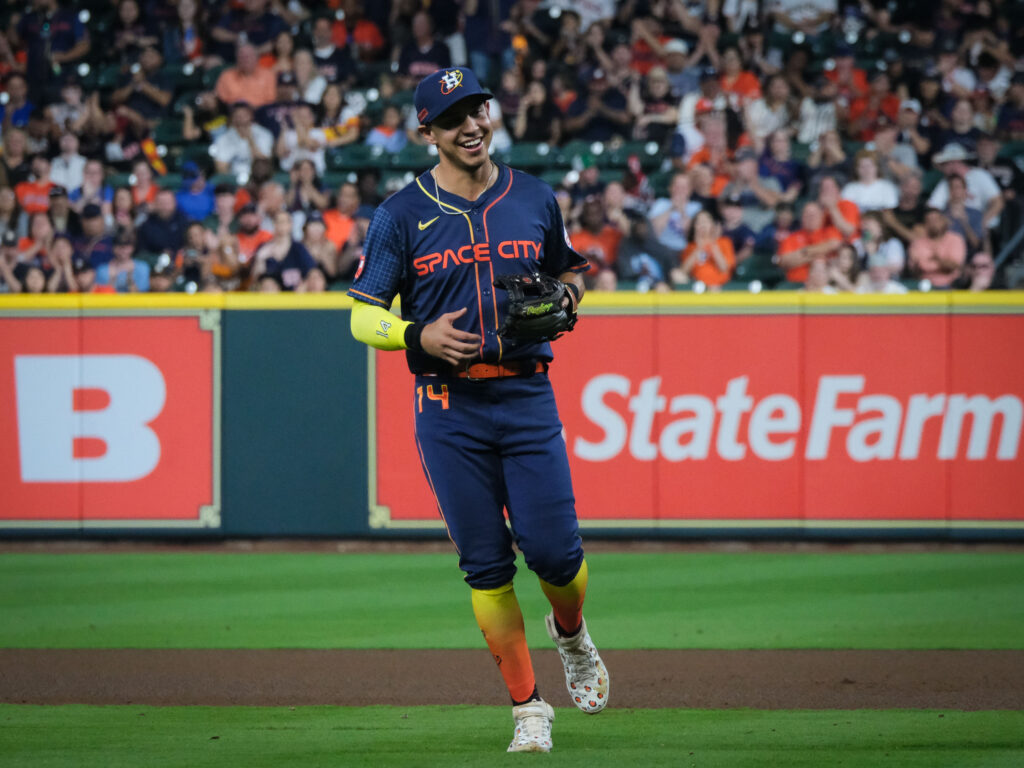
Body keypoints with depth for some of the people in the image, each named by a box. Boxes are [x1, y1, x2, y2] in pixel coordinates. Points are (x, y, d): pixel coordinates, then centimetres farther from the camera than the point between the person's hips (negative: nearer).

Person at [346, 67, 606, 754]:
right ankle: (528, 707, 10)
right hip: (449, 409, -1)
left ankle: (571, 634, 28)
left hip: (528, 397, 1)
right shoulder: (402, 215, 0)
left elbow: (569, 272, 22)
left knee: (554, 550, -6)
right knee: (486, 566, 0)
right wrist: (420, 336, -18)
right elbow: (364, 316, 1)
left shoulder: (535, 199, 7)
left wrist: (566, 298, -2)